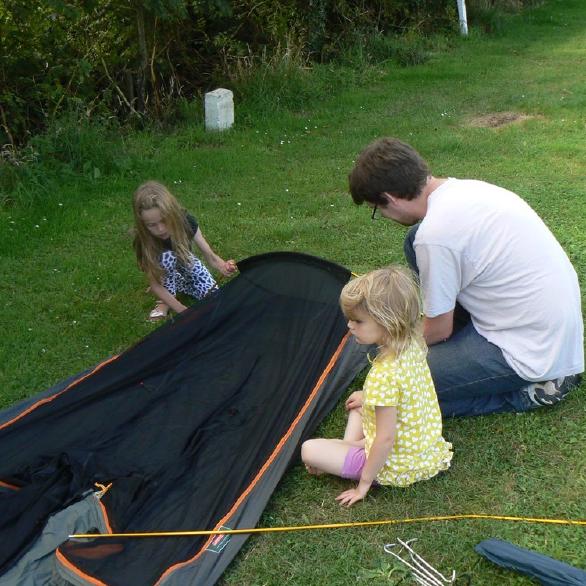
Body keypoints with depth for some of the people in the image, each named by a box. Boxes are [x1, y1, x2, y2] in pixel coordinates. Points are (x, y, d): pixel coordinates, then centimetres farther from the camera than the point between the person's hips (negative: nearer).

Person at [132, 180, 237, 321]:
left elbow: (209, 255, -26)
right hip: (165, 277, -2)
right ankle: (164, 301, -15)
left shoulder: (187, 222, -29)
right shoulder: (143, 242, -33)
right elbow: (155, 285, -30)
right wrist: (183, 311, -38)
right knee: (167, 257, -36)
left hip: (184, 268, 2)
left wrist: (223, 267, -48)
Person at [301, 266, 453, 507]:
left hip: (398, 466, -8)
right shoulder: (413, 346, -8)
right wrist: (368, 396, 18)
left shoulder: (384, 374, -33)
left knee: (309, 450, -8)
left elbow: (385, 440, -27)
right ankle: (351, 445, 11)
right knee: (359, 404, 26)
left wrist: (364, 483, -15)